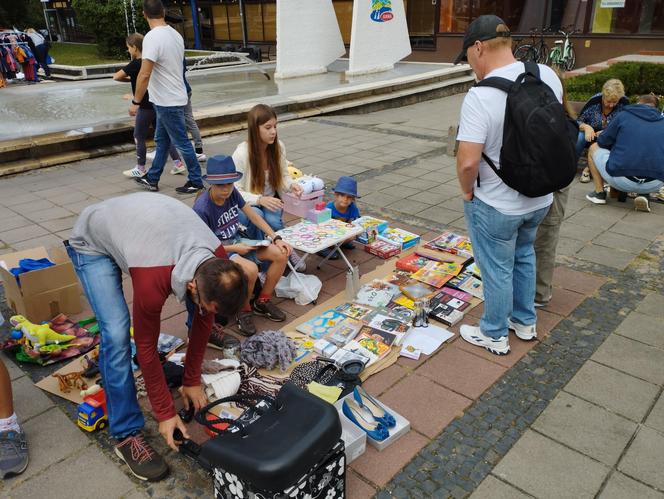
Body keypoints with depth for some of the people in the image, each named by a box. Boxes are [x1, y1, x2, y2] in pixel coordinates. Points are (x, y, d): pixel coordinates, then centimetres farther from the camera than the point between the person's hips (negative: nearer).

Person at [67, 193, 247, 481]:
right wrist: (165, 413, -17)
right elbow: (146, 346, -28)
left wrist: (192, 381, -2)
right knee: (117, 333, -22)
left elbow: (203, 320, -10)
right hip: (92, 242, -5)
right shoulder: (152, 280, -43)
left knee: (202, 312, -1)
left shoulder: (218, 264, -25)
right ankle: (126, 436, -7)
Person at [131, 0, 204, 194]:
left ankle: (196, 181, 11)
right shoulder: (175, 34, 6)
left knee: (181, 143, 1)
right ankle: (152, 179, 26)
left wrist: (135, 102, -17)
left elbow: (145, 74, -24)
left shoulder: (152, 37, -20)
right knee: (161, 140, 16)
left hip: (167, 101, -9)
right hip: (171, 98, 9)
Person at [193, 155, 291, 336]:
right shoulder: (202, 209, -25)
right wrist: (235, 249, -22)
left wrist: (276, 239, -4)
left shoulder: (232, 192, -7)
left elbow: (253, 216, 3)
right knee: (251, 269, -34)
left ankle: (262, 301, 11)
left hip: (236, 242, 7)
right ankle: (244, 310, -4)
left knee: (281, 254, -7)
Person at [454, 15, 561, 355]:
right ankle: (525, 321, 44)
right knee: (523, 255, 27)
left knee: (497, 270, 11)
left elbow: (467, 162, -31)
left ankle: (494, 336, 32)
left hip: (496, 206, -7)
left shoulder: (480, 97, -27)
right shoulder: (547, 75, -5)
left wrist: (467, 190, -10)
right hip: (540, 199, 7)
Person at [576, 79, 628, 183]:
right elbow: (577, 122, -11)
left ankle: (589, 168, -14)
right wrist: (586, 127, -34)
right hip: (591, 135, -1)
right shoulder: (594, 101, -17)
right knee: (578, 137, -34)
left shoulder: (624, 103, -15)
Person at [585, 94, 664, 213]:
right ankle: (644, 194, 12)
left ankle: (599, 193, 19)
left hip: (621, 181, -2)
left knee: (594, 148, 22)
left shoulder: (624, 115, 6)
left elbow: (602, 142, 13)